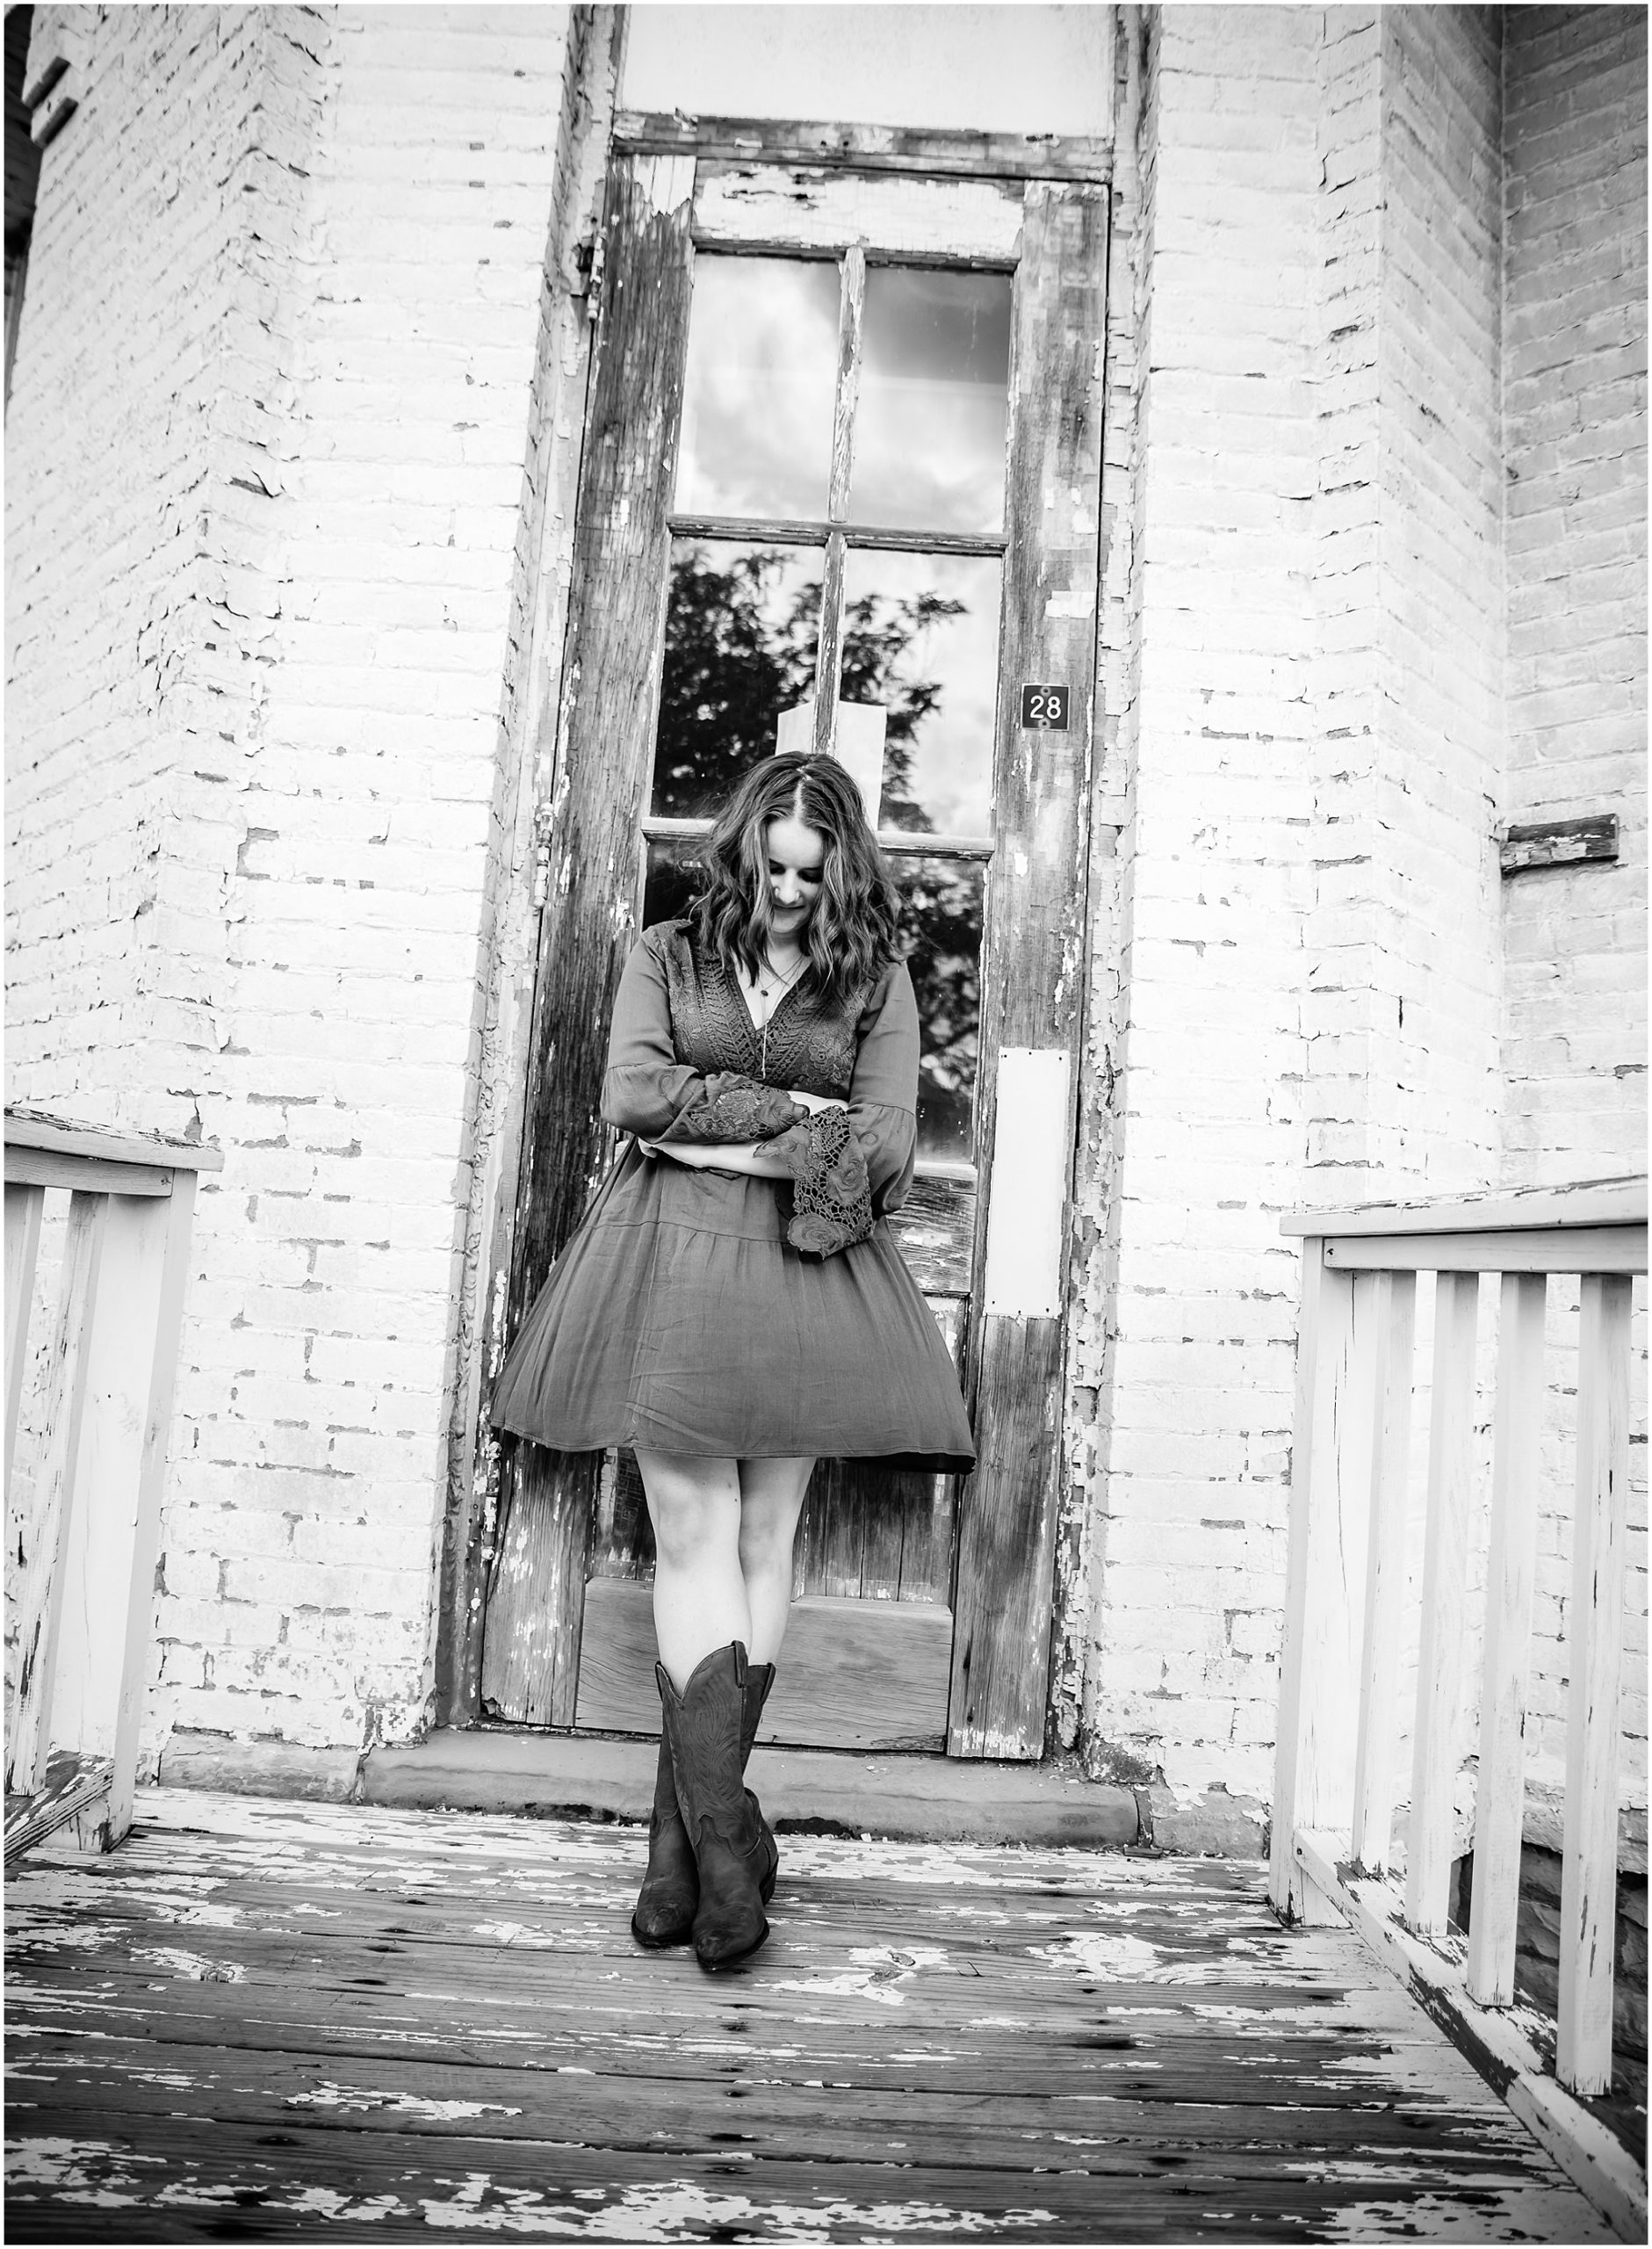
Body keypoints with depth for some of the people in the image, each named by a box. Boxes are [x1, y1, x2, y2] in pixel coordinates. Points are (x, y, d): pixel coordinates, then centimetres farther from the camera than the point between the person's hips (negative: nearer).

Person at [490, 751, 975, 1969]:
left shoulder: (875, 977, 10)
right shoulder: (668, 953, 12)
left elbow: (887, 1147, 0)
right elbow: (632, 1094, -2)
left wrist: (733, 1141, -7)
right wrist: (796, 1108, -5)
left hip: (807, 1270, 1)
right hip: (674, 1264, 0)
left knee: (764, 1545, 0)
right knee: (695, 1541, -7)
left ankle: (686, 1839, 10)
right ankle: (724, 1837, -4)